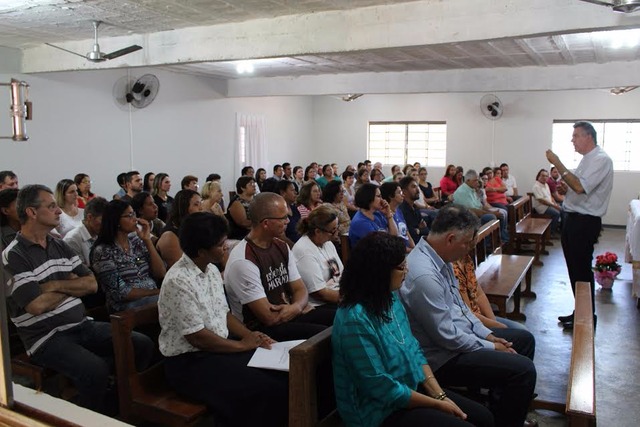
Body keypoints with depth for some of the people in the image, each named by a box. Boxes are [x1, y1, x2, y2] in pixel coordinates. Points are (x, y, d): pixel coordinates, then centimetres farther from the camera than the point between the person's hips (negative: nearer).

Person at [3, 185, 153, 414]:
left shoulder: (60, 246, 12)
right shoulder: (13, 257, -9)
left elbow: (91, 284, 7)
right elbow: (37, 305, -19)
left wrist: (56, 285, -10)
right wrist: (71, 284, -2)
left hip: (83, 325, 7)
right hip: (47, 338, -7)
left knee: (143, 345, -6)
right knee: (96, 370, -32)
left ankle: (120, 398, 13)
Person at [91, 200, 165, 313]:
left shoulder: (137, 241, 11)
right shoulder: (103, 251, -6)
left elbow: (160, 274, 3)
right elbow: (120, 292, -12)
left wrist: (147, 240, -2)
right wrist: (156, 292, -12)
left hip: (152, 299, 6)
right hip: (126, 306, -6)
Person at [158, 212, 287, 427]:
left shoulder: (212, 269, 5)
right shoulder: (178, 281, -22)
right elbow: (197, 337, -21)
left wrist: (251, 336, -3)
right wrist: (241, 345, -12)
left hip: (221, 347, 8)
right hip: (189, 361, -8)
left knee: (281, 373, -7)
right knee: (266, 390, -22)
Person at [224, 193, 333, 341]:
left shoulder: (282, 247, 5)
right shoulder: (243, 261, -22)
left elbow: (300, 290, 9)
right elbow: (269, 318, -21)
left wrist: (295, 307, -15)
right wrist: (300, 308, -5)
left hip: (290, 316, 8)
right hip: (260, 330, -8)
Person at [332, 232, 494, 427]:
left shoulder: (390, 299, 0)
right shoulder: (355, 320, -27)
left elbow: (413, 349, 7)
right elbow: (384, 389, -23)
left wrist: (439, 394, -4)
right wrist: (437, 404, -13)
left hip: (412, 388, 8)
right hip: (381, 410, -8)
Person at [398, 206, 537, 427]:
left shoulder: (440, 258, 0)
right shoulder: (424, 275, -31)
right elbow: (448, 337, -25)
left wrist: (487, 334, 6)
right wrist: (490, 348, -11)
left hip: (461, 333, 10)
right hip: (443, 356, -10)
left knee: (525, 339, 17)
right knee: (524, 369, -17)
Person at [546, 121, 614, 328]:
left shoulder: (601, 160, -15)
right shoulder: (587, 159, 16)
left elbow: (580, 187, -27)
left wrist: (557, 164, -24)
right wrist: (565, 188, 3)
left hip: (585, 221, -10)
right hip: (573, 218, 10)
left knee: (581, 270, -1)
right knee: (574, 268, 15)